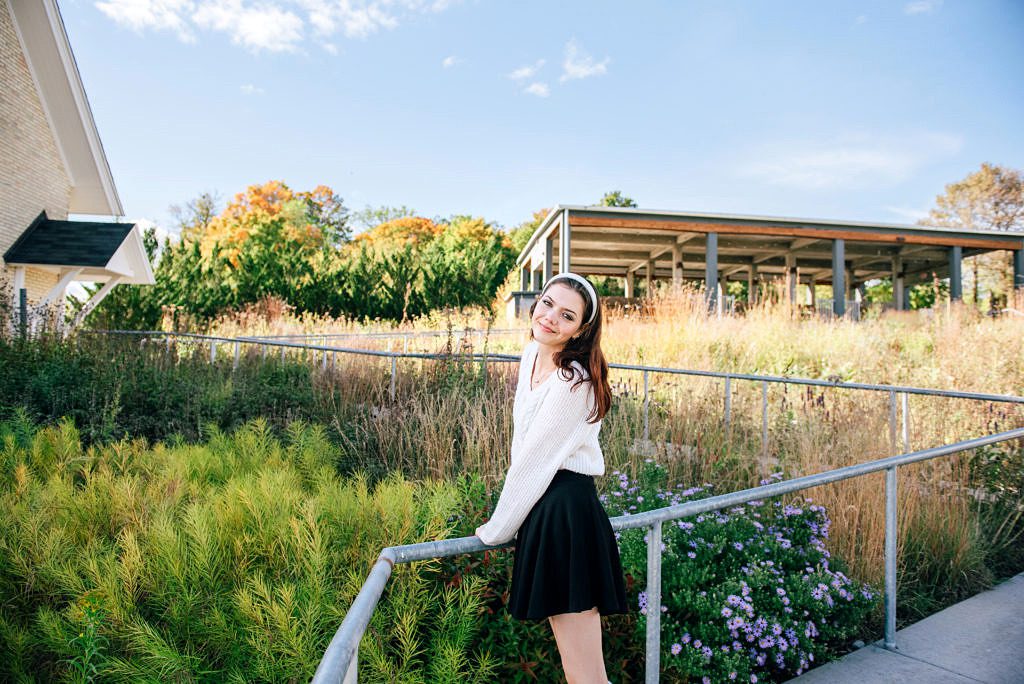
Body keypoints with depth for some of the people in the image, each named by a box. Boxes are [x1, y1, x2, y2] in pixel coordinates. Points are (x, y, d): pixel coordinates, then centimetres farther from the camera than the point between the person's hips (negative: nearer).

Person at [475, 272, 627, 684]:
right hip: (542, 507, 9)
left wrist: (495, 530, -2)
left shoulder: (573, 381, -18)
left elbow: (532, 460, -14)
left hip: (565, 513, -9)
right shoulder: (532, 353, 10)